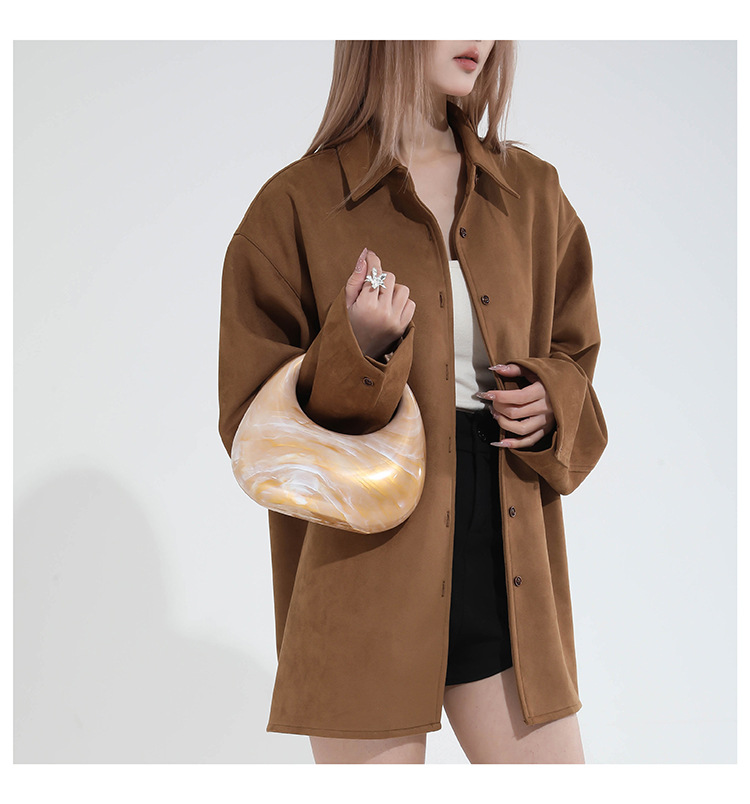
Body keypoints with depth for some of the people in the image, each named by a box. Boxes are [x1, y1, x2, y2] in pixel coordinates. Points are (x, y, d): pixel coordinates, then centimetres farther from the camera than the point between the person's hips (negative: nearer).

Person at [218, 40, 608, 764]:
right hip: (365, 578, -4)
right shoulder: (298, 205, -5)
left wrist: (552, 403, -1)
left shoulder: (530, 193, 10)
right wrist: (357, 352, -22)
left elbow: (572, 349, 22)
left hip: (507, 569, 4)